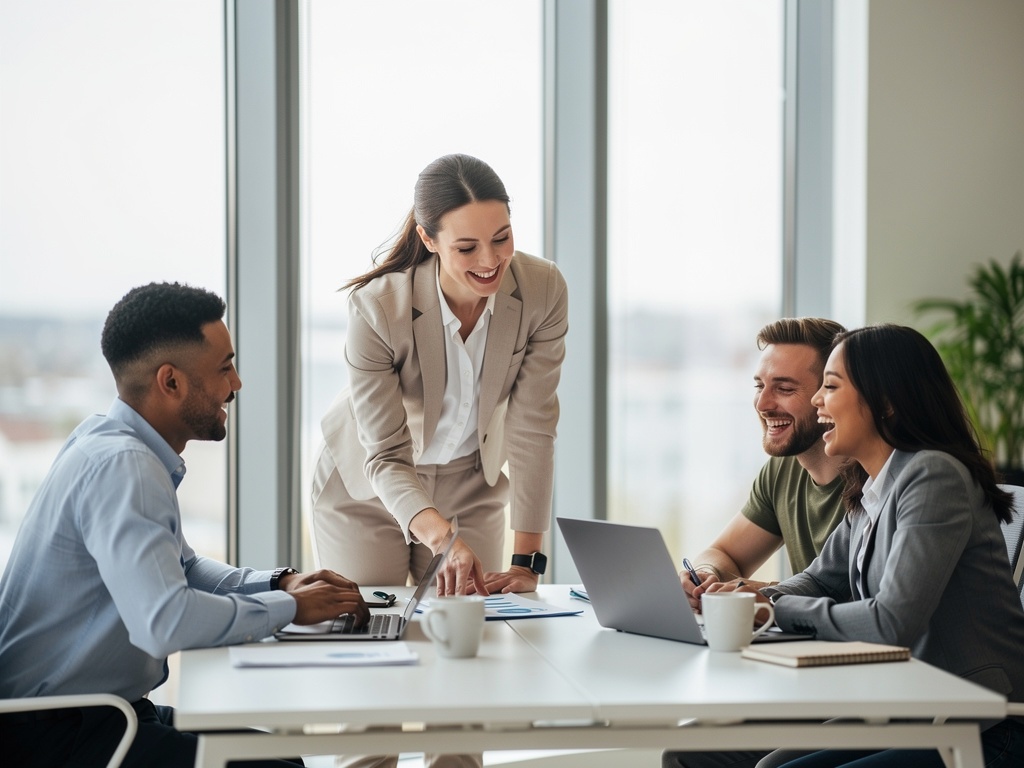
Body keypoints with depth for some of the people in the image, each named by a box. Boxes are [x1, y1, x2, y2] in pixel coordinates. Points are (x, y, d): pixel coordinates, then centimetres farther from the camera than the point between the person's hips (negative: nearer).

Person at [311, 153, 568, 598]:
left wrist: (526, 561, -22)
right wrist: (443, 539, -46)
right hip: (367, 489, -2)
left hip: (470, 484, 2)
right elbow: (385, 458, -27)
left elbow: (532, 428, -18)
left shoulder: (543, 290, -23)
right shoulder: (376, 308, -31)